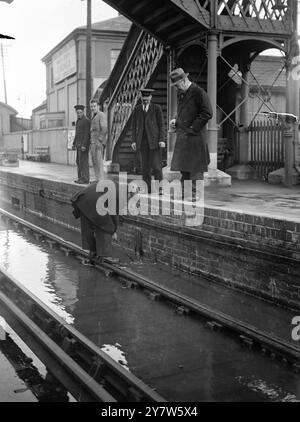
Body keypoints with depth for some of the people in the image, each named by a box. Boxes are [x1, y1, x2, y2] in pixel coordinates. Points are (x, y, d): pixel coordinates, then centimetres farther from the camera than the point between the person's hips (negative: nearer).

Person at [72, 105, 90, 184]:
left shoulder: (86, 121, -11)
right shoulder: (78, 121, 18)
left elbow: (87, 134, -18)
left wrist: (84, 145, -24)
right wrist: (74, 144, 19)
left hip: (84, 144, -9)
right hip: (78, 144, 9)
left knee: (83, 161, -9)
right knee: (78, 161, 9)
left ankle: (85, 179, -6)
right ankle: (81, 178, 14)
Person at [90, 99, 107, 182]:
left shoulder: (101, 115, -8)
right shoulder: (94, 116, 22)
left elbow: (104, 129, -17)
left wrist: (99, 141, -20)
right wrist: (91, 142, 16)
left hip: (98, 142, -10)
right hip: (93, 142, 10)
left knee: (99, 161, -11)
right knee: (94, 162, 9)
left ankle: (101, 180, -11)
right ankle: (97, 179, 13)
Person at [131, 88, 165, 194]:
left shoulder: (156, 108, 3)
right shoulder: (137, 109, 11)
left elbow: (161, 125, 2)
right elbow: (134, 126, 11)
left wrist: (161, 140, -7)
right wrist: (133, 141, 2)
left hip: (153, 140, -2)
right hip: (142, 141, 3)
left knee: (156, 164, -8)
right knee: (145, 166, 2)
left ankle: (159, 188, -4)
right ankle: (147, 188, 5)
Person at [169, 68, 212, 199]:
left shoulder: (199, 93, -9)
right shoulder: (181, 94, 17)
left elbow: (207, 113, -14)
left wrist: (193, 128, -15)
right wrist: (175, 121, 8)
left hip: (195, 137, -9)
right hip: (182, 137, 9)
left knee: (195, 168, -5)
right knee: (183, 168, 13)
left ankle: (195, 195, 1)